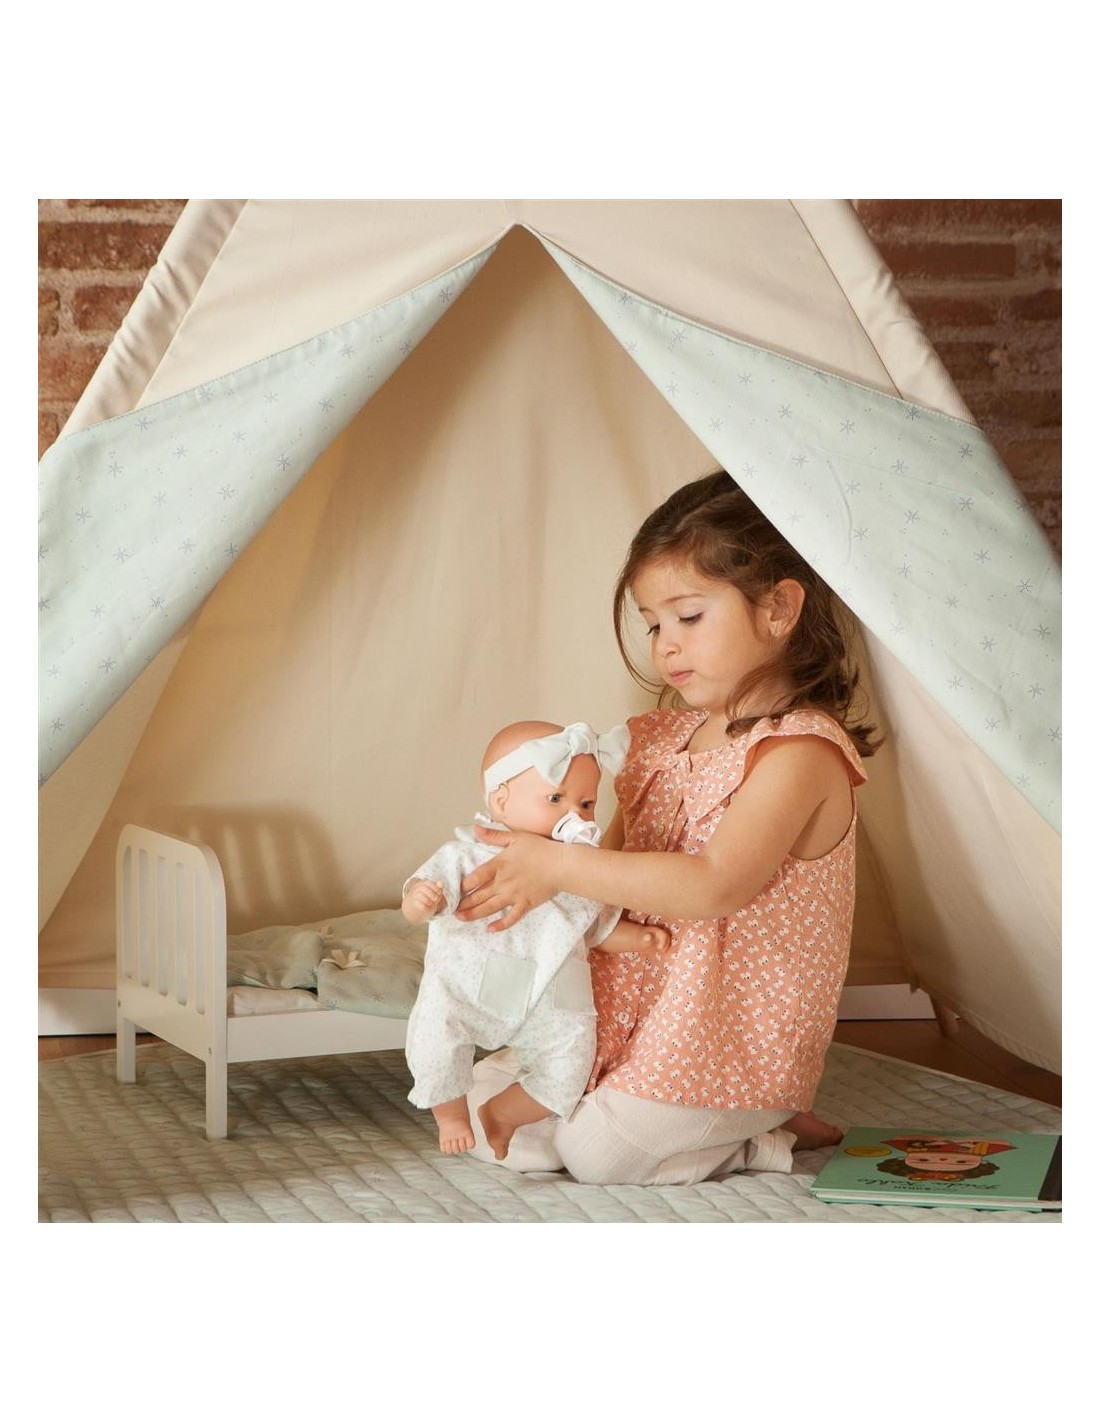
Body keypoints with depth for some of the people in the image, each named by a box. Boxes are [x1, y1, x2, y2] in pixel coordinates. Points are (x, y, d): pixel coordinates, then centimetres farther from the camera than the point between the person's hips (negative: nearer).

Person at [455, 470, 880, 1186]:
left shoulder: (801, 751, -17)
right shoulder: (665, 738, 10)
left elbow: (716, 884, -29)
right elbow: (615, 857, 14)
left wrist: (560, 866, -28)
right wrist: (533, 884, -9)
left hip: (737, 1036, -9)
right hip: (636, 1010, 9)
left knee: (597, 1149, -21)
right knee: (482, 1106, 4)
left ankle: (771, 1132, 3)